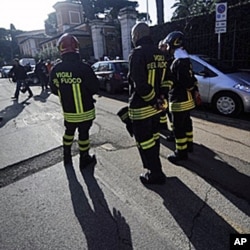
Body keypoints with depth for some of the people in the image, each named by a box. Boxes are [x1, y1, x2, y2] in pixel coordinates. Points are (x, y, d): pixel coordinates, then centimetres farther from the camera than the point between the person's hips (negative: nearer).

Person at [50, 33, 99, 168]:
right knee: (83, 134, 10)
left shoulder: (55, 70, -7)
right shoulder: (83, 67, -20)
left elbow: (54, 90, 4)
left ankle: (67, 157, 37)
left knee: (69, 132, 23)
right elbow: (95, 88, -14)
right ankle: (84, 159, 25)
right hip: (84, 110, -4)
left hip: (67, 111, 4)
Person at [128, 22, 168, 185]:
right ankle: (154, 167, 39)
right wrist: (158, 99, 8)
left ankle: (156, 174, 17)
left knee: (144, 141, 5)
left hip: (142, 107, -8)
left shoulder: (138, 53, -16)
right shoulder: (159, 53, 10)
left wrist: (153, 101, -14)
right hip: (156, 105, 9)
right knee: (153, 137, 21)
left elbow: (140, 84, -24)